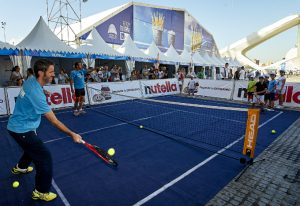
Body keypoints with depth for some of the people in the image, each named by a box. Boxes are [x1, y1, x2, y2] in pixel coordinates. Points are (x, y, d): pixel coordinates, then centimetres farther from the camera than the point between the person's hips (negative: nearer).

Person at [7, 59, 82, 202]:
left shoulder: (30, 81, -5)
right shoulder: (36, 94, -33)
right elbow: (54, 122, -32)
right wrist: (71, 134, -28)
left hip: (17, 125, 10)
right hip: (22, 130, -10)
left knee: (34, 147, 32)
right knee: (44, 157, -7)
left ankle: (20, 167, 60)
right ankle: (41, 192, 9)